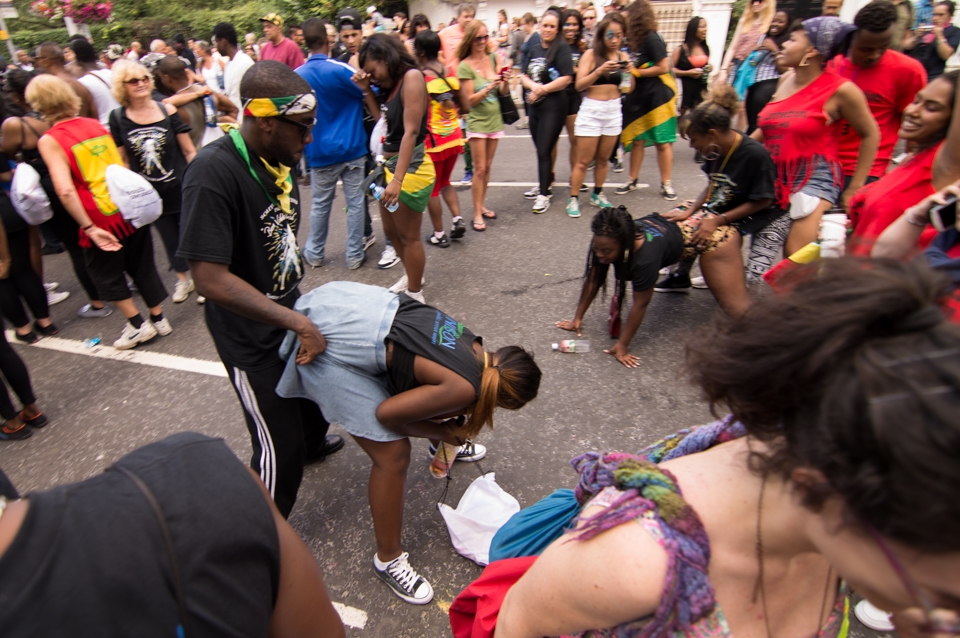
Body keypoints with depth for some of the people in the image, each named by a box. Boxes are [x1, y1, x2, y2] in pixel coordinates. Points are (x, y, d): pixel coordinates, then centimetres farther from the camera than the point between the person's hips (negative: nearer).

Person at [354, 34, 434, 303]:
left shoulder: (412, 77, -12)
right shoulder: (391, 85, 14)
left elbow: (411, 131, -21)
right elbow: (383, 120, 16)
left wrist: (397, 179, -26)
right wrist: (366, 90, 8)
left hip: (411, 167, -9)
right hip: (389, 164, 9)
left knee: (408, 235, 1)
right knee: (391, 230, 19)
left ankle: (415, 295, 18)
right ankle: (411, 276, 40)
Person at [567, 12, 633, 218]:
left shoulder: (623, 56, 7)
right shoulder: (591, 54, -5)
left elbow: (629, 89, 6)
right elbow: (579, 85, -13)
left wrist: (629, 73, -13)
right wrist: (599, 71, -25)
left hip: (614, 111, 4)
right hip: (591, 110, -4)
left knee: (603, 158, 13)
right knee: (584, 161, -3)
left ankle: (597, 195, 26)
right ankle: (573, 199, 6)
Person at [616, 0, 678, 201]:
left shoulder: (652, 39, -13)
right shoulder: (634, 40, 11)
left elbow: (663, 67, -16)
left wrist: (636, 72, -12)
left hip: (657, 96, -8)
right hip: (638, 96, 8)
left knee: (662, 141, -1)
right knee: (637, 139, 9)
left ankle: (666, 183, 7)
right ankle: (633, 180, 17)